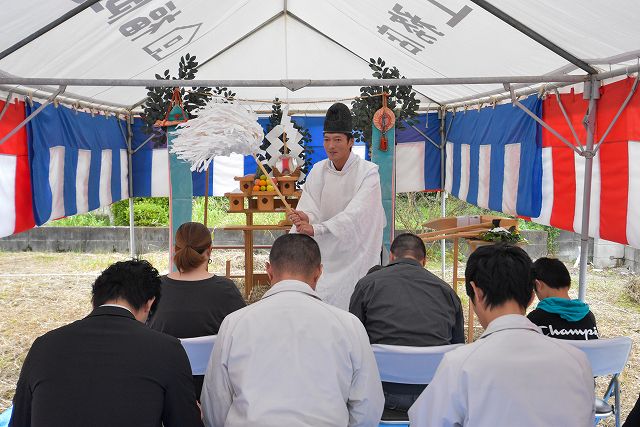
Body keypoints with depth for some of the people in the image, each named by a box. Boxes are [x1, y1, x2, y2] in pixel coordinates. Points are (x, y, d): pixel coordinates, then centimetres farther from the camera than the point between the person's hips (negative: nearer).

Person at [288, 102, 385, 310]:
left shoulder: (368, 172, -11)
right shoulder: (318, 171, 2)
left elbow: (354, 214, -23)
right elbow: (310, 210, -6)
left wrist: (316, 228, -34)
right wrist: (305, 218, -30)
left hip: (358, 252, -3)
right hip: (326, 253, 4)